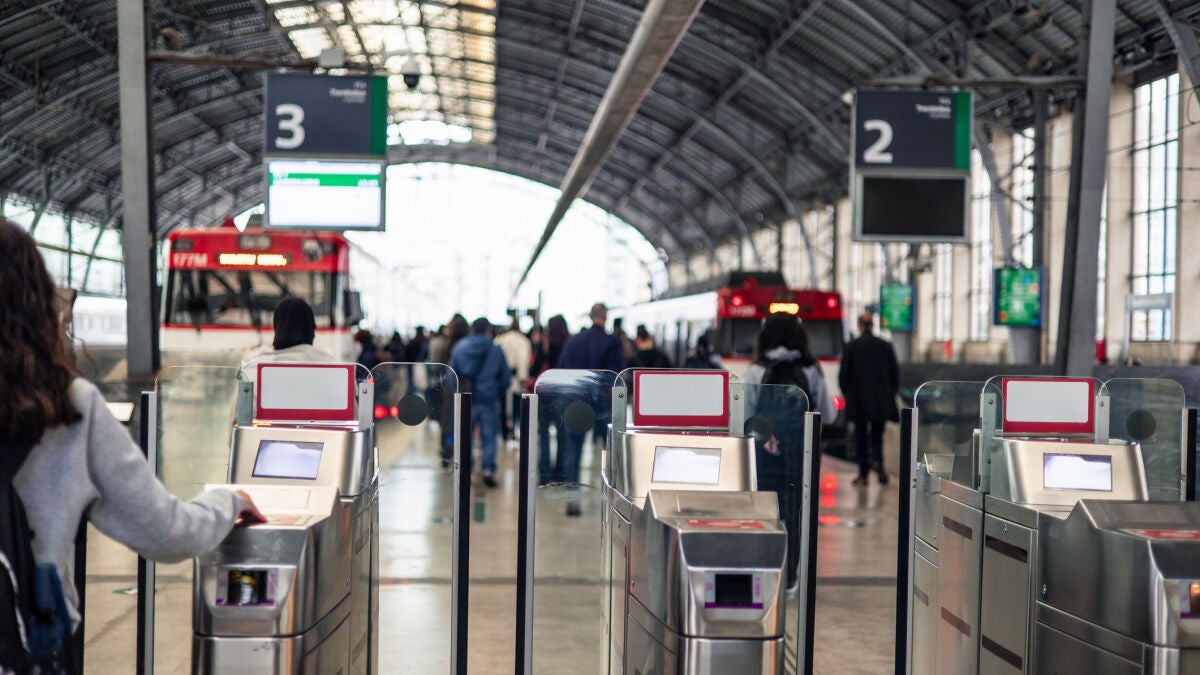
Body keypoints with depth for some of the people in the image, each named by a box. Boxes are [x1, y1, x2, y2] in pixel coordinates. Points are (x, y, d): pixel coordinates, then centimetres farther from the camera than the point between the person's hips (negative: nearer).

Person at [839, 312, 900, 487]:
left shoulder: (851, 347, -6)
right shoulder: (885, 346, 1)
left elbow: (843, 375, -3)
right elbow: (895, 373, 5)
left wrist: (847, 394, 11)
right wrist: (890, 394, 15)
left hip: (858, 400, -2)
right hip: (881, 401, 2)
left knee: (861, 435, 7)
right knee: (877, 433, 14)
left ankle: (863, 474, 6)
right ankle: (877, 460, -12)